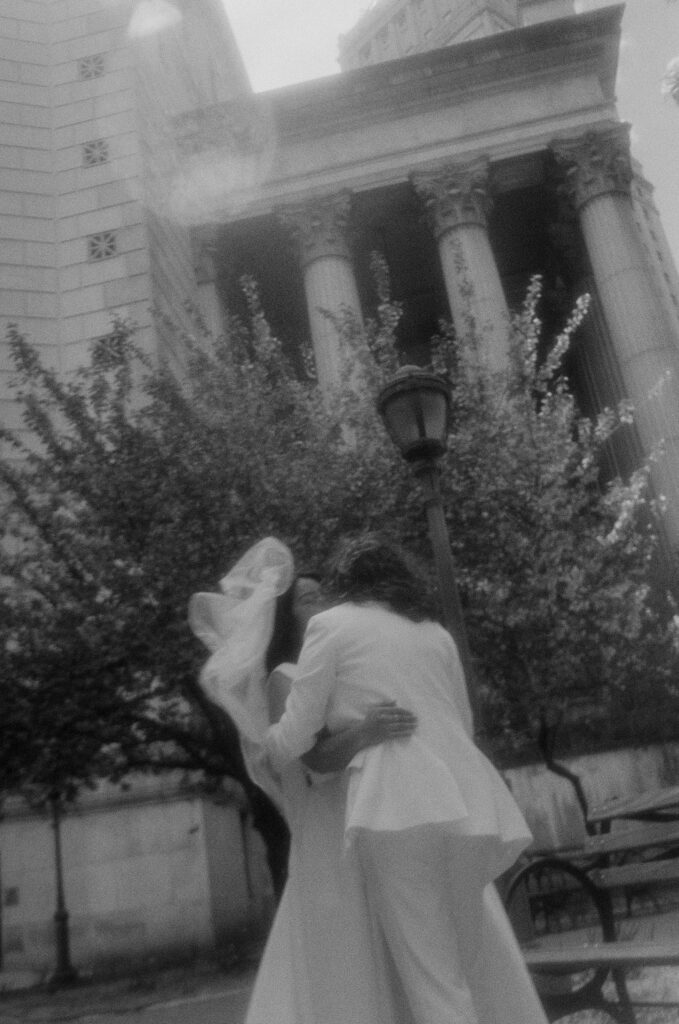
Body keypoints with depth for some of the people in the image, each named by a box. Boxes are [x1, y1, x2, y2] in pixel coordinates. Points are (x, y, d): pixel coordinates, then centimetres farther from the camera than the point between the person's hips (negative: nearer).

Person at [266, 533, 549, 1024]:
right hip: (466, 805, 5)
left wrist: (262, 755, 28)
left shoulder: (332, 624, 8)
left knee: (434, 982, 3)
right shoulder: (435, 632, 22)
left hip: (398, 810, -5)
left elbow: (294, 736, 7)